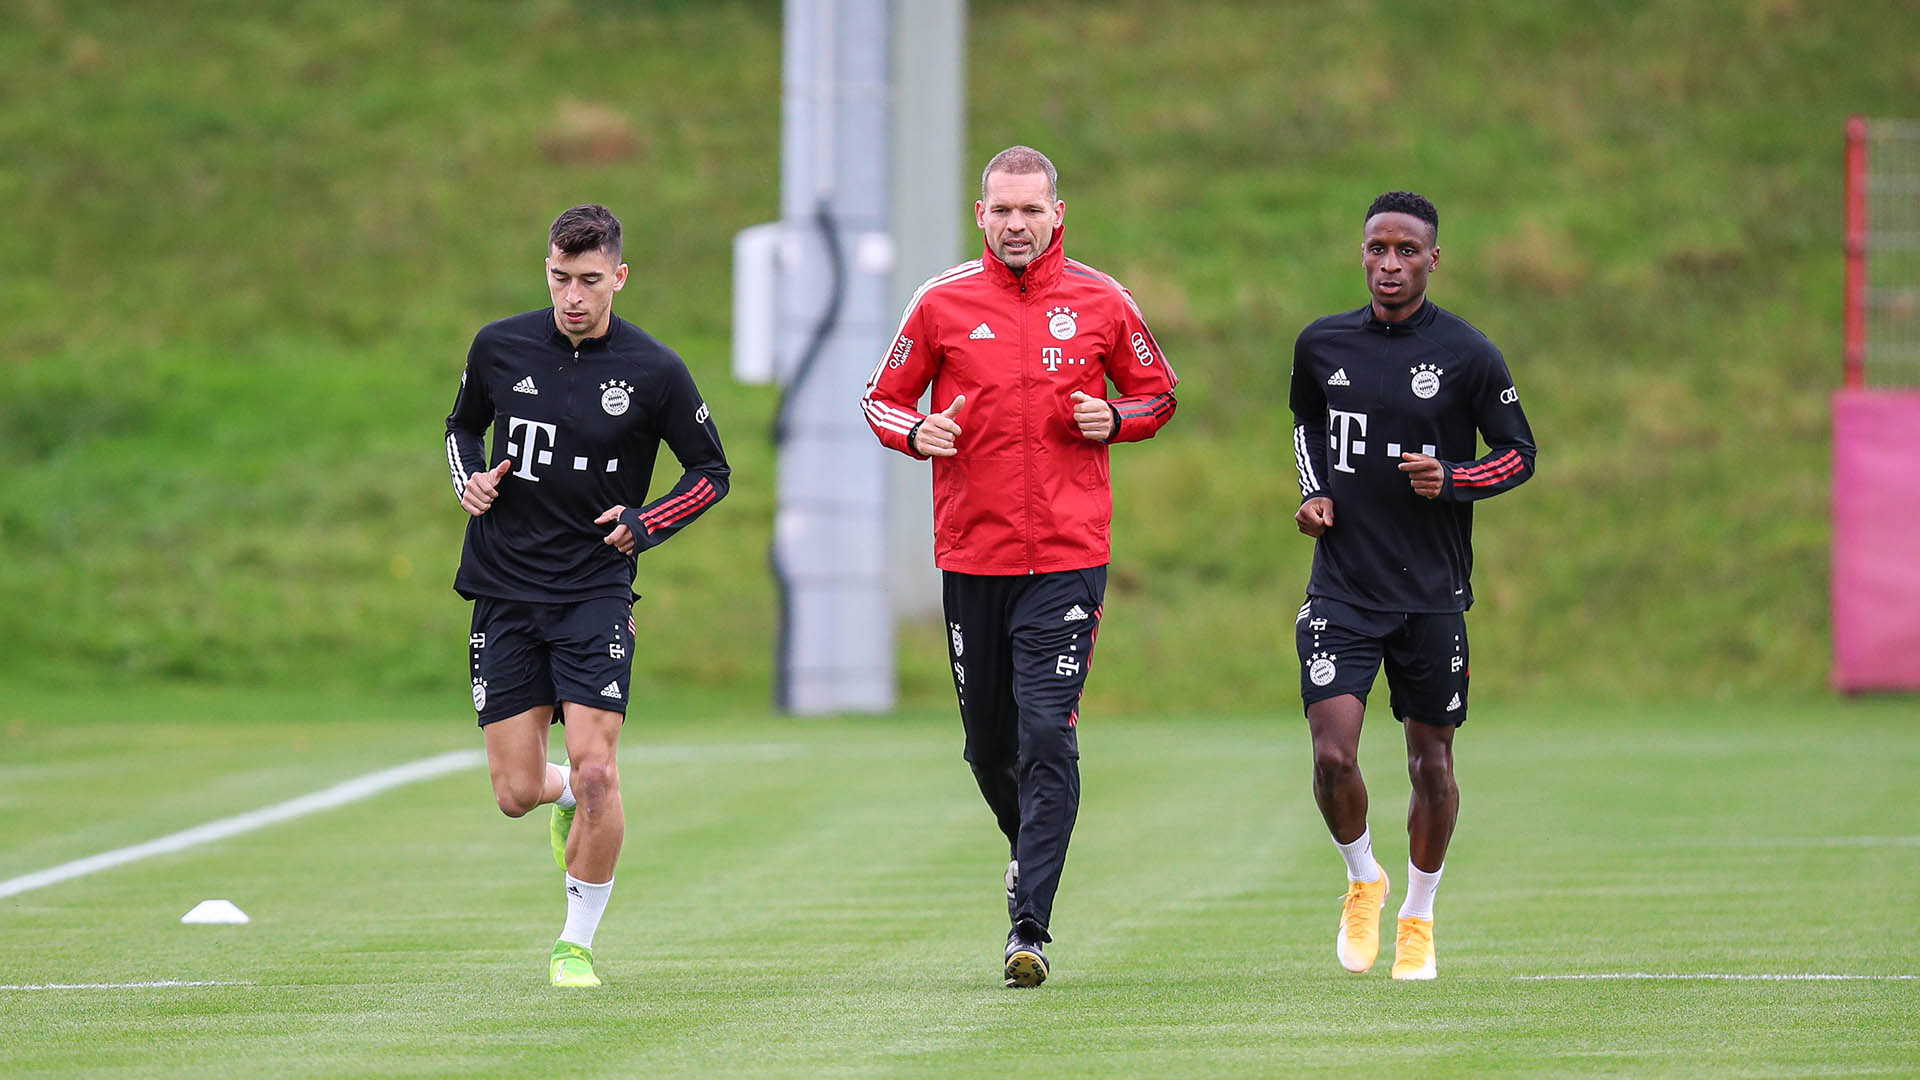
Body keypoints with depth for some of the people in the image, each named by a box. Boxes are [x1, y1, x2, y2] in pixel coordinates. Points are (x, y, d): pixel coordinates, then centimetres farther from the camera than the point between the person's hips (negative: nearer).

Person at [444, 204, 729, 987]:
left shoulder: (654, 372, -6)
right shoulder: (499, 348, 0)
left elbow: (711, 471, 6)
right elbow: (463, 427, 19)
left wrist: (645, 525, -8)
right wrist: (471, 481, -2)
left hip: (595, 595, -2)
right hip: (503, 592, 2)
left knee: (595, 773, -15)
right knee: (516, 792, -1)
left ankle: (577, 942, 3)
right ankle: (565, 797, 37)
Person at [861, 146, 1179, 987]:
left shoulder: (1100, 302, 2)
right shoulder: (943, 302, 3)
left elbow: (1157, 392, 15)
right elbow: (883, 398, 12)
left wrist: (1114, 420, -7)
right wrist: (916, 431, -10)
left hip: (1067, 558, -2)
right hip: (971, 555, 2)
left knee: (1046, 733, -13)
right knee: (988, 742, 9)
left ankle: (1029, 925, -14)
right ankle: (1028, 846, 40)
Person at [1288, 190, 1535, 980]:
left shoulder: (1467, 355, -6)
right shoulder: (1322, 345, 3)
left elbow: (1519, 454, 2)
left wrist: (1450, 479, -17)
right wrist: (1315, 493, 5)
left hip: (1432, 590, -1)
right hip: (1343, 585, 1)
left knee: (1431, 759, 7)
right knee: (1332, 753, -13)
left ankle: (1418, 917, 28)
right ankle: (1363, 879, 15)